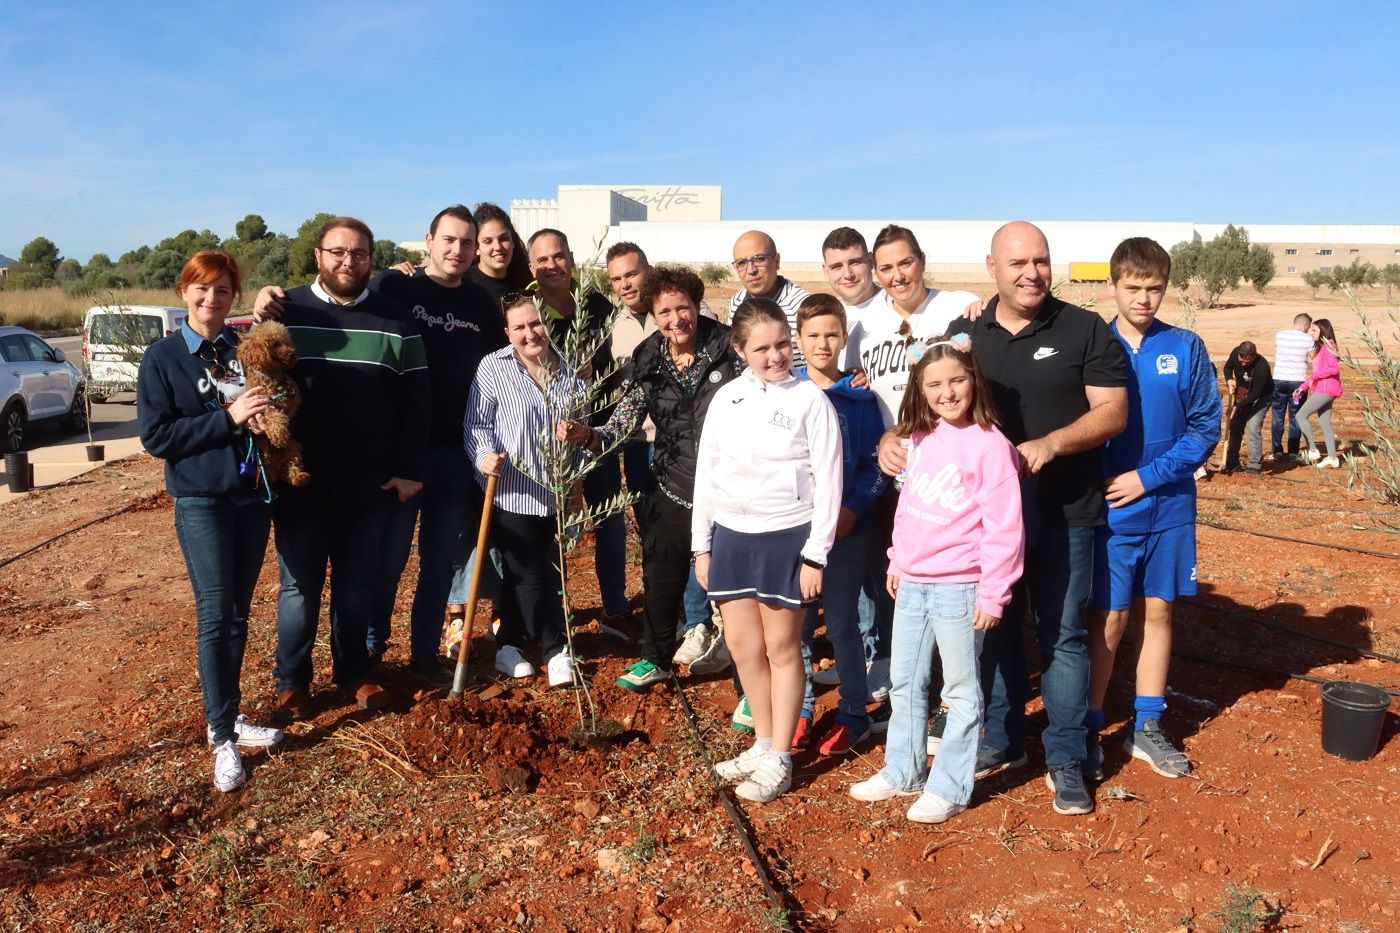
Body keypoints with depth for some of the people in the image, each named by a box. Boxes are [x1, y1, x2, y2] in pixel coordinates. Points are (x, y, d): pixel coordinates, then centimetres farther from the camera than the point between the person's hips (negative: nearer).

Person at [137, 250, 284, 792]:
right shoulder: (162, 358, -3)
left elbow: (274, 410, 16)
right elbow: (155, 436, -11)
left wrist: (266, 412, -8)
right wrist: (228, 418, -20)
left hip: (253, 495, 4)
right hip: (201, 501, -4)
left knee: (238, 614, 12)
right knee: (214, 616, -3)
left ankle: (229, 713, 25)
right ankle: (222, 736, 6)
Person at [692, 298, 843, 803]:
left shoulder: (810, 400, -8)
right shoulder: (726, 398, 5)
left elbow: (828, 482, -8)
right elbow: (706, 473, 9)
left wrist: (816, 555, -11)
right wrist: (701, 546, 9)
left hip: (787, 537, -5)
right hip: (731, 534, 5)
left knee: (781, 647, 5)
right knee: (743, 645, 12)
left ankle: (779, 759, 19)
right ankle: (763, 742, 30)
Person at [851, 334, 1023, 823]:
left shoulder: (990, 445, -14)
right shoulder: (920, 438, 6)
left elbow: (1003, 527, -15)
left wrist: (993, 594, -14)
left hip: (959, 587, -7)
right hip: (911, 583, 7)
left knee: (961, 691, 6)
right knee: (904, 683, 17)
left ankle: (949, 788, 19)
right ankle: (903, 772, 33)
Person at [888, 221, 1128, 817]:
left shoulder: (1084, 330, -2)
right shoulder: (965, 334, 6)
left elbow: (1113, 411, -6)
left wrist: (1050, 443, -22)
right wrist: (893, 436, -10)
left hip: (1065, 513, -3)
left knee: (1063, 634, 5)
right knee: (994, 629, 13)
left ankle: (1066, 761, 18)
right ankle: (1002, 742, 30)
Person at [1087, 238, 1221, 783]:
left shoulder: (1186, 348, -2)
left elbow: (1206, 427, -3)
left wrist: (1149, 476, -11)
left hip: (1170, 508, 2)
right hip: (1110, 509, -2)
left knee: (1158, 612, 11)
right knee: (1110, 619, 1)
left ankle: (1147, 728, 25)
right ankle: (1089, 730, 15)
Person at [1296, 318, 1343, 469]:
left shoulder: (1327, 347, -11)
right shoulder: (1320, 348, 19)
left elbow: (1334, 368, -23)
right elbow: (1315, 373, 20)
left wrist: (1314, 376, -17)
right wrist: (1302, 387, 13)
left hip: (1326, 390, -10)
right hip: (1322, 390, 10)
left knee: (1301, 415, -9)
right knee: (1325, 423, 8)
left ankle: (1312, 450, -5)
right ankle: (1332, 458, 9)